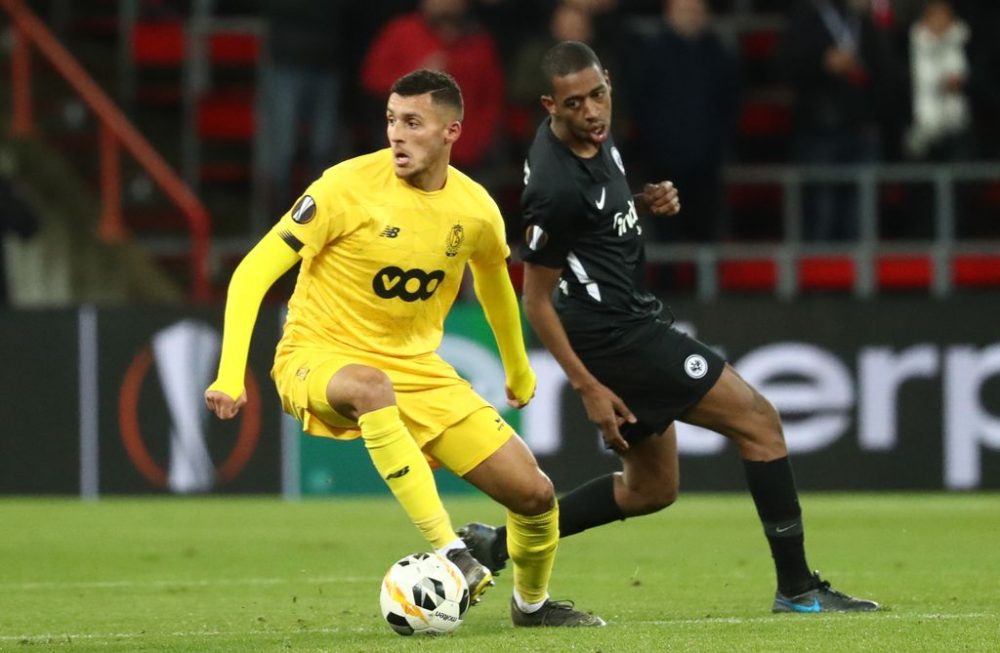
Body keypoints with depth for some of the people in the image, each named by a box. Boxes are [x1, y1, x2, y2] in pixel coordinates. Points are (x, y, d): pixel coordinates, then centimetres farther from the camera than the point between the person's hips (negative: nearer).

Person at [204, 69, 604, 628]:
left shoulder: (475, 210, -3)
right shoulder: (349, 185, -18)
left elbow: (494, 280, 21)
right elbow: (253, 274, -18)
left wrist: (519, 369, 33)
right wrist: (230, 375, -28)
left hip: (418, 371, 5)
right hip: (319, 360, -5)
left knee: (535, 493, -3)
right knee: (371, 386, -43)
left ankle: (532, 603, 29)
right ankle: (449, 552, -38)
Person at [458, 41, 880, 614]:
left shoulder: (595, 136, 2)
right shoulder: (558, 187, -24)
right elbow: (537, 299, -18)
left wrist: (647, 202, 2)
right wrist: (589, 388, -16)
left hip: (630, 318, 10)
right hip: (616, 336, -10)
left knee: (651, 488, 18)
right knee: (759, 420, -6)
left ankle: (500, 544, 19)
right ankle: (797, 587, -1)